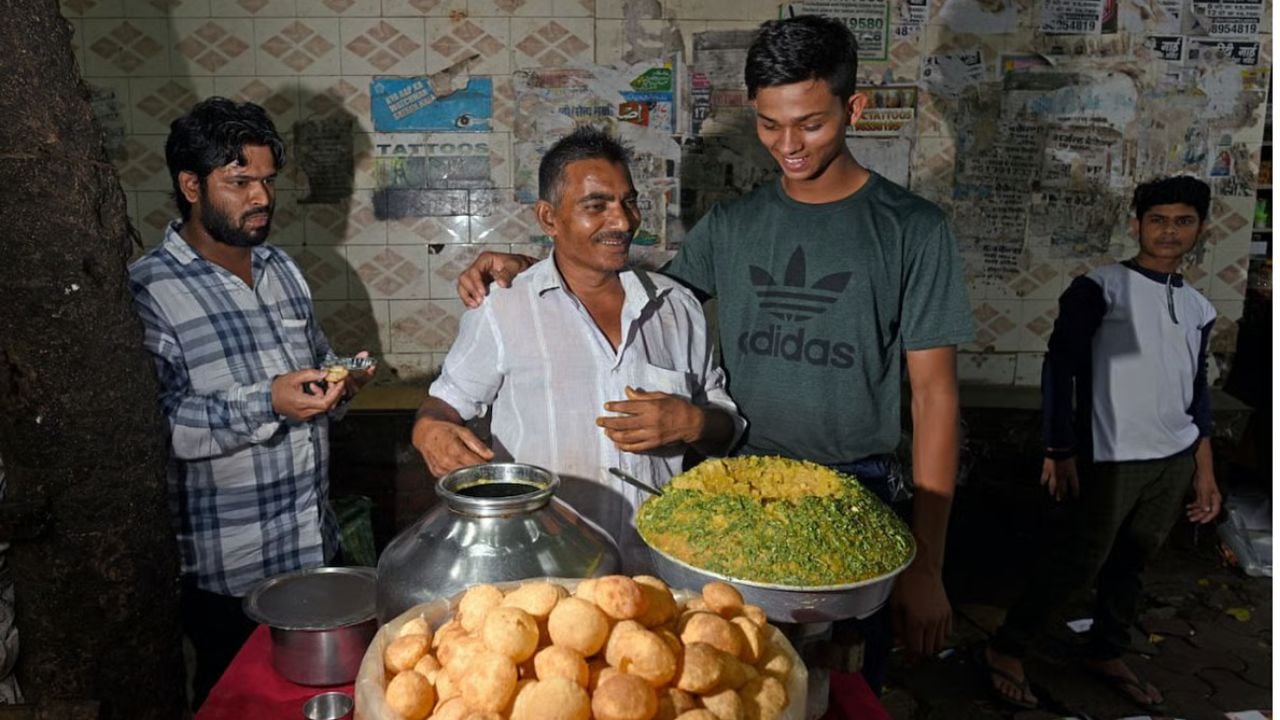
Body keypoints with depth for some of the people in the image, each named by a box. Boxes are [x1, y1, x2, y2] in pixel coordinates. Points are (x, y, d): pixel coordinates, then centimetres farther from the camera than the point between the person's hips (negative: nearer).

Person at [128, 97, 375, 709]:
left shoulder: (282, 267, 9)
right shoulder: (148, 290, -14)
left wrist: (337, 383, -1)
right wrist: (266, 406, -28)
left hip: (315, 544, 6)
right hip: (226, 570, -6)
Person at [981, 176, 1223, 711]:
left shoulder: (1199, 307, 11)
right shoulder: (1100, 288, -8)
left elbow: (1197, 391, 17)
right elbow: (1059, 366, -10)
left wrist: (1204, 469, 14)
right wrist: (1060, 450, -13)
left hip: (1176, 461, 6)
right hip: (1114, 459, -6)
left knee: (1133, 561, 14)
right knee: (1082, 560, -3)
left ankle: (1106, 654, 32)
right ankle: (1006, 649, 11)